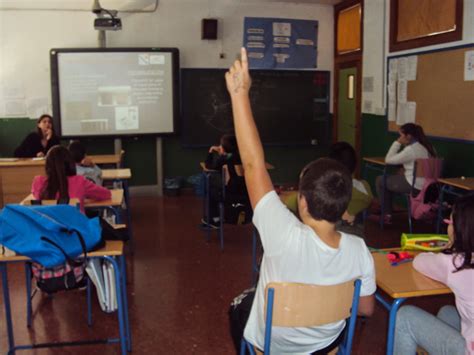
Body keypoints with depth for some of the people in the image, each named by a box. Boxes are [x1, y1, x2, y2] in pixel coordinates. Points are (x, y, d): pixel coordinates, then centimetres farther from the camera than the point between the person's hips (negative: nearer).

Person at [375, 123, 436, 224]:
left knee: (380, 181, 8)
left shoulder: (411, 149, -20)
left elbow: (388, 160, -12)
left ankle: (387, 214, 14)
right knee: (390, 179, 26)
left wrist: (397, 143, -6)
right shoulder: (426, 146, 7)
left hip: (414, 185, -9)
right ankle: (387, 210, 30)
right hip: (427, 184, 9)